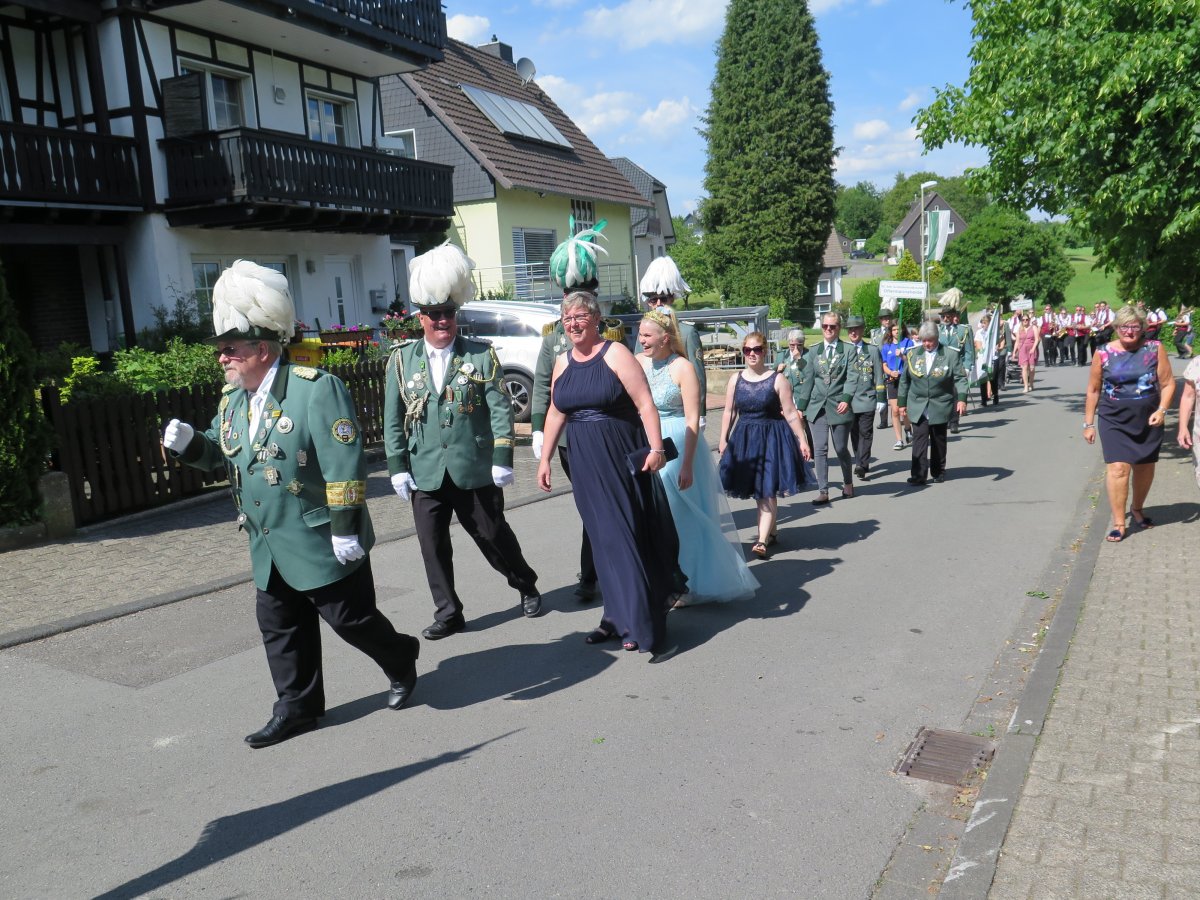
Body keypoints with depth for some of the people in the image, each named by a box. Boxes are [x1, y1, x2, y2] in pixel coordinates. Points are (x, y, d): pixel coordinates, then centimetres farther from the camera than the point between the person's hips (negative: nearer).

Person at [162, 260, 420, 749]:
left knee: (350, 617, 3)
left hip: (321, 543, -7)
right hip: (269, 547, 8)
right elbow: (224, 454, 20)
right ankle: (297, 707, 28)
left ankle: (401, 659, 30)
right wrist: (190, 443, -1)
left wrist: (345, 526, -22)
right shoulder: (232, 397, 9)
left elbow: (345, 464, -20)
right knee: (279, 626, 13)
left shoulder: (315, 388, -16)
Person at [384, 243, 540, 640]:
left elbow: (500, 410, -3)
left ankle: (526, 586, 33)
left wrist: (502, 460, -8)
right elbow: (393, 419, 6)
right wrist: (398, 467, 1)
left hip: (475, 470, -2)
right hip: (426, 473, 2)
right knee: (433, 546, 5)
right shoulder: (402, 359, 5)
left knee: (494, 536, 10)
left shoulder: (481, 355, 0)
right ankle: (448, 613, 20)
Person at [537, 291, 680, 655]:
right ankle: (619, 615, 20)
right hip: (586, 463, 5)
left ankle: (637, 622, 10)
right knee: (604, 538, 10)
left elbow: (645, 404, -12)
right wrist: (545, 459, 14)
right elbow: (555, 413, 16)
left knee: (626, 536, 0)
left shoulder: (615, 354, -7)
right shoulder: (562, 363, 10)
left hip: (623, 458, -5)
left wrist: (656, 448, -21)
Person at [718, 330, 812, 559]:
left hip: (771, 438, -3)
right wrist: (723, 440, 7)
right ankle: (770, 529, 28)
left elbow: (790, 413, -5)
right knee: (754, 489, 9)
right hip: (744, 438, 4)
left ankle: (762, 540, -3)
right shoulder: (736, 379, 4)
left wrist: (802, 440, -6)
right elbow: (729, 412, 9)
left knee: (768, 492, -5)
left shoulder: (777, 380, -6)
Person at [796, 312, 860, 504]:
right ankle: (823, 491, 4)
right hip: (817, 406, 3)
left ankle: (848, 482, 32)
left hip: (839, 407, -3)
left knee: (841, 449, 7)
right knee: (820, 450, -1)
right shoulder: (814, 351, 11)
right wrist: (801, 406, 9)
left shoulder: (848, 350, 1)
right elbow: (809, 380, 12)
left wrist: (846, 399, -23)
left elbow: (852, 377, -8)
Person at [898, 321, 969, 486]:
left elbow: (960, 378, -4)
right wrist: (902, 403, 9)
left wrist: (961, 398, -18)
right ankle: (919, 475, -8)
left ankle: (938, 472, 24)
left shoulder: (951, 354, -2)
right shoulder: (913, 354, 5)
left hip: (940, 406, -1)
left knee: (938, 440, 10)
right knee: (919, 440, -8)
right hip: (918, 407, 1)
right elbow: (904, 380, 10)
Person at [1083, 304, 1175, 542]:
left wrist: (1162, 409, -15)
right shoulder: (1103, 353, -3)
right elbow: (1093, 390, 3)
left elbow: (1168, 383, 1)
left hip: (1148, 421, 2)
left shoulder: (1155, 349, -2)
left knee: (1145, 468, 15)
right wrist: (1088, 423, 3)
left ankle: (1137, 509, 39)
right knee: (1117, 468, -12)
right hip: (1114, 421, -2)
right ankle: (1118, 524, -6)